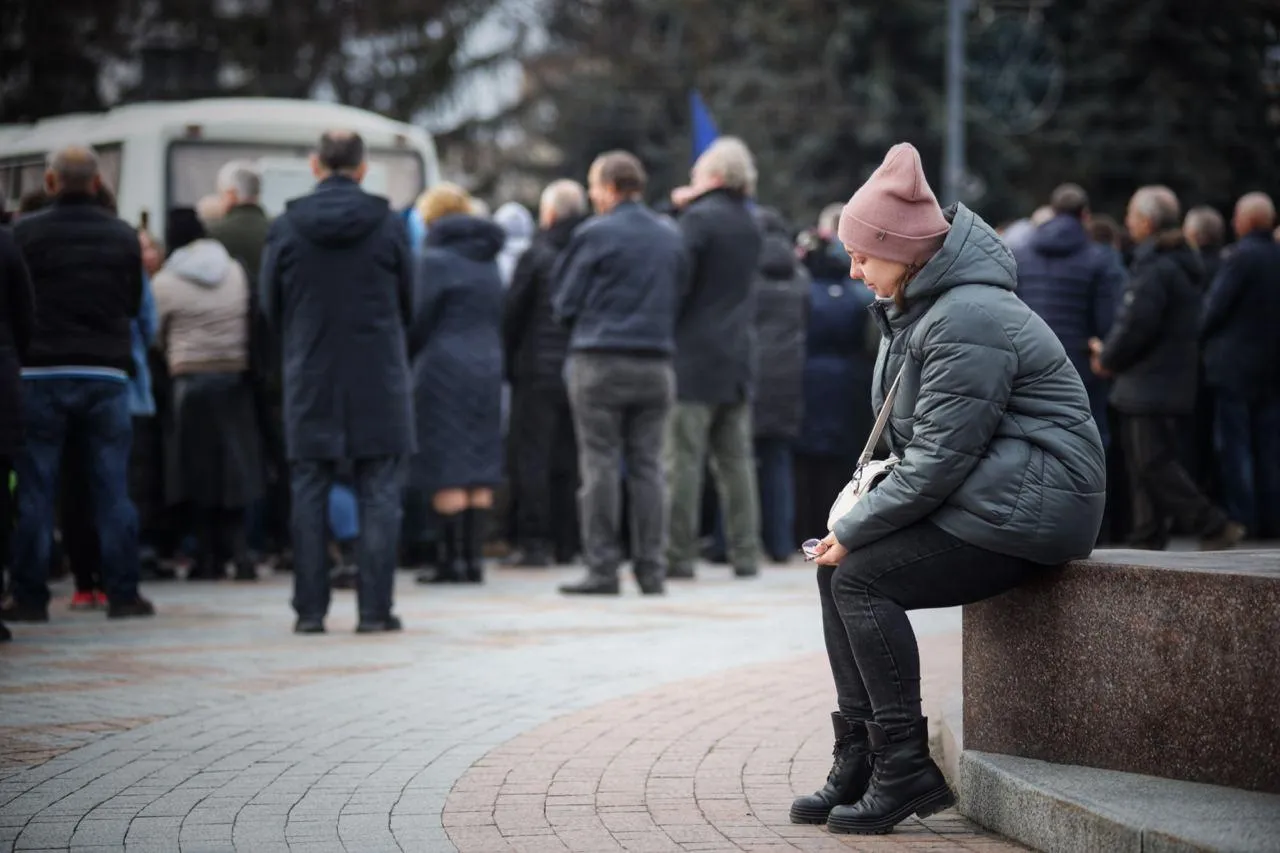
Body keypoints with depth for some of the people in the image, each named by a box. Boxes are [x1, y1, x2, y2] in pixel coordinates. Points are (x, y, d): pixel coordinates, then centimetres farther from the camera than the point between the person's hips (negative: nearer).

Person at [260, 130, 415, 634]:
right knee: (379, 494, 3)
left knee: (309, 493, 6)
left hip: (309, 379, 1)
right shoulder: (387, 224, -3)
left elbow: (269, 304, 6)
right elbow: (409, 301, 5)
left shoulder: (286, 226, -2)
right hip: (378, 377, -1)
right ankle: (374, 609, 0)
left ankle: (310, 610, 5)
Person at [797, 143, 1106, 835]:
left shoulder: (968, 323, -21)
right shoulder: (916, 307, 12)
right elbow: (918, 444, 17)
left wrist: (853, 530, -14)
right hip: (983, 501, 10)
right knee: (835, 574, 2)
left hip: (1030, 506, -10)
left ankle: (905, 771, -11)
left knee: (861, 578, -17)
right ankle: (858, 765, 3)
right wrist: (857, 523, 4)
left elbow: (938, 461, -23)